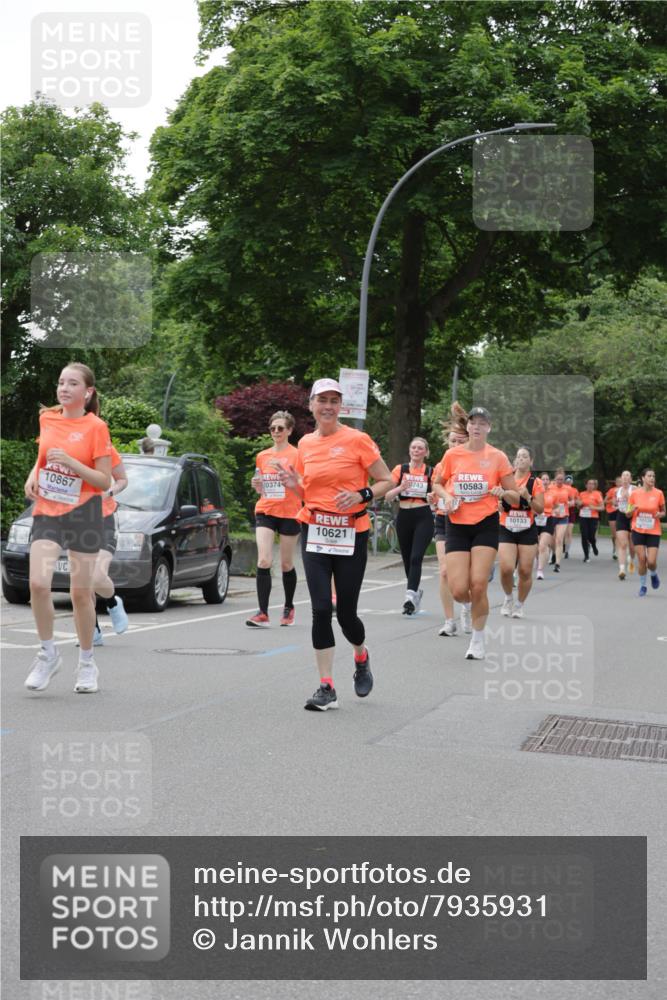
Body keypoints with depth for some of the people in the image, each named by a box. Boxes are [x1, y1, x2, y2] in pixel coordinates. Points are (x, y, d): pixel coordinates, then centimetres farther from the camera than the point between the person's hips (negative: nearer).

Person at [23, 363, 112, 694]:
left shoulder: (96, 427, -7)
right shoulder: (47, 418, 6)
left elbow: (105, 481, -8)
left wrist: (71, 463, -21)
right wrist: (33, 474, 4)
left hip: (83, 513, -3)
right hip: (47, 511, 3)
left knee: (81, 593, 4)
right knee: (38, 583, -14)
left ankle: (87, 663, 22)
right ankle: (48, 654, 7)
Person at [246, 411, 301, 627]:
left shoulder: (296, 455, -2)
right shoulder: (262, 456, 11)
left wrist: (284, 471, -22)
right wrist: (256, 485, -2)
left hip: (289, 514, -3)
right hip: (265, 512, 3)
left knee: (286, 564, 8)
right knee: (263, 562, -12)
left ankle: (289, 607, 29)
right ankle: (263, 614, -14)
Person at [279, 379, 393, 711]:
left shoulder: (357, 440, -5)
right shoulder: (305, 444, 9)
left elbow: (387, 481, -2)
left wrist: (361, 495, -19)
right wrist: (295, 484, -2)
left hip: (351, 534, -3)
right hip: (315, 532, 3)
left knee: (346, 612, 2)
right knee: (321, 609, -7)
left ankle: (361, 658, 36)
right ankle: (327, 688, -1)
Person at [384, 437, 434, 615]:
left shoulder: (431, 472, 4)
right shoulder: (400, 470, 5)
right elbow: (387, 496, -1)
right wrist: (401, 487, -18)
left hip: (423, 517, -2)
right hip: (404, 517, 2)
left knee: (416, 557, -17)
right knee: (407, 559, 9)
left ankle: (410, 596, -23)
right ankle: (415, 591, 30)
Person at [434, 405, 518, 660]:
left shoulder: (498, 457, 0)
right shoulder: (452, 454, 3)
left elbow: (515, 497, 5)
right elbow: (437, 484, 18)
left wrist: (503, 493, -18)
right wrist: (447, 496, -4)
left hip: (486, 524, -1)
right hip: (457, 524, 1)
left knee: (478, 585, -12)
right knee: (459, 590, -8)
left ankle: (477, 640, 8)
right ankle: (475, 606, 30)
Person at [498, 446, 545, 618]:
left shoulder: (535, 482, -1)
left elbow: (540, 510, -5)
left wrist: (527, 497, -20)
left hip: (527, 531, 0)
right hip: (506, 530, 1)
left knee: (525, 571, 0)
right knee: (506, 569, -13)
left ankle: (519, 605, 20)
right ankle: (508, 598, 14)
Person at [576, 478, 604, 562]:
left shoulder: (597, 494, -2)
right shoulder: (582, 494, 7)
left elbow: (602, 507, -2)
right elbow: (578, 506, 20)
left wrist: (594, 507, -19)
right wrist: (579, 504, -3)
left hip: (593, 518, -3)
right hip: (583, 517, 3)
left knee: (591, 537, -7)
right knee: (584, 537, -4)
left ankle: (594, 546, 31)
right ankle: (586, 556, 6)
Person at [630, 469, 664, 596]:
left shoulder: (658, 493, -4)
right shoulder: (635, 493, -3)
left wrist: (660, 514, -15)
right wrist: (632, 510, -16)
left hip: (654, 531, -1)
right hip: (638, 531, 1)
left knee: (651, 561, -8)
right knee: (641, 559, -3)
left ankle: (654, 574, 28)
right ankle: (642, 586, 16)